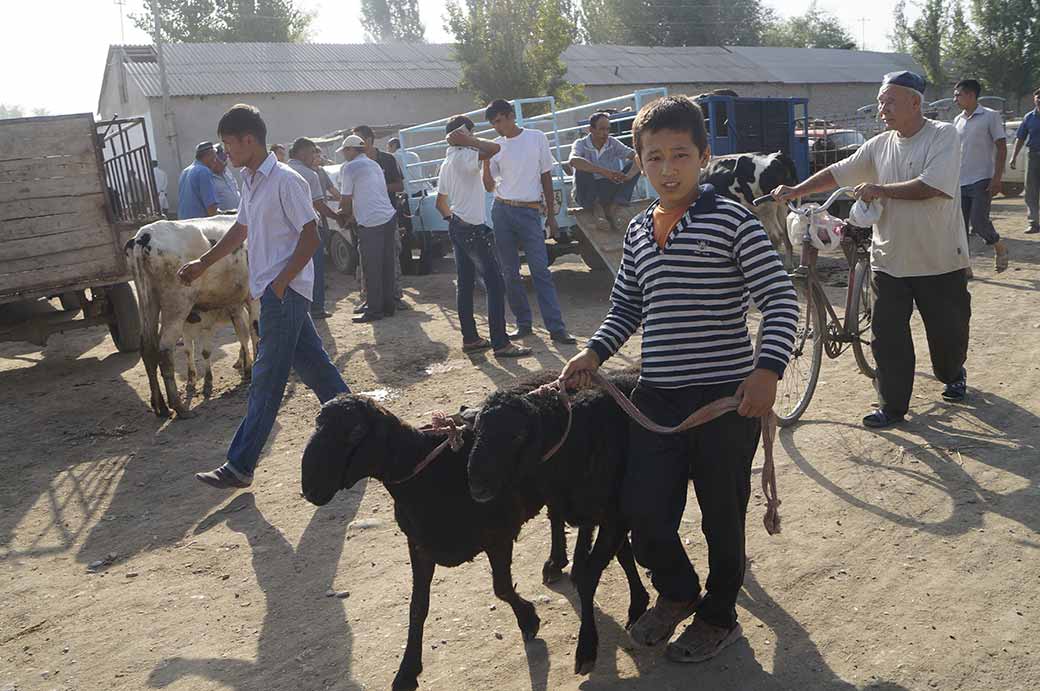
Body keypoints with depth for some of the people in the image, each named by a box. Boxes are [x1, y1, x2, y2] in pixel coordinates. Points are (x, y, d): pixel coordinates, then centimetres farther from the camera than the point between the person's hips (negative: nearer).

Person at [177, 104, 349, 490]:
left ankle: (240, 466, 1)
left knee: (266, 381, -4)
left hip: (284, 290, -9)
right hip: (270, 290, 9)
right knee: (312, 365, 14)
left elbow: (310, 236, -16)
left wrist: (281, 282, -18)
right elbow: (240, 231, 24)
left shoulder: (285, 181, -14)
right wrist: (203, 264, 22)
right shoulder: (249, 181, 14)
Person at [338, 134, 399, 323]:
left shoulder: (349, 168, -5)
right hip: (389, 217, 8)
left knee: (371, 269, -2)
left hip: (370, 223, -8)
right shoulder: (374, 164, 20)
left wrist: (345, 215, 15)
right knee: (386, 265, 12)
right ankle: (388, 305, 19)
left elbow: (346, 199, -3)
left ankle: (374, 310, 2)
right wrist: (349, 210, 26)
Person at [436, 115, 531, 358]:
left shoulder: (447, 163, 14)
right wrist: (467, 140, -19)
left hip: (457, 227, 10)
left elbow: (440, 202, 20)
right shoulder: (464, 156, -15)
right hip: (473, 229, -10)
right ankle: (500, 344, -7)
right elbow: (494, 148, -31)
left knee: (465, 284, 11)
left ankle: (470, 339, 17)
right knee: (496, 285, -7)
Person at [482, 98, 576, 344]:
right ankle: (523, 323, 16)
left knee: (541, 270, -7)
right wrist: (485, 162, -9)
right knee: (510, 272, 5)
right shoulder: (495, 146, 9)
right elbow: (490, 187, 8)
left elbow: (546, 177, 6)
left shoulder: (537, 138, 3)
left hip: (530, 211, -3)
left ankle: (556, 327, -7)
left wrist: (551, 216, 4)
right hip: (502, 211, 3)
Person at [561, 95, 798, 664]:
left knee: (722, 516, 11)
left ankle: (719, 615, 37)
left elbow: (780, 301, -11)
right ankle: (676, 591, 37)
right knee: (643, 511, 5)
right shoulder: (638, 231, 9)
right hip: (656, 397, 5)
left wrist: (768, 369, -24)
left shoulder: (730, 221, -9)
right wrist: (595, 353, 3)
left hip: (727, 396, -4)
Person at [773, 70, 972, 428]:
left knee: (949, 329, 12)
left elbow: (933, 186, -22)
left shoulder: (944, 136, -9)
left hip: (940, 260, -4)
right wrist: (794, 191, -2)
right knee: (887, 334, 2)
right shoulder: (879, 146, 6)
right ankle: (893, 406, 12)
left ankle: (952, 375, 44)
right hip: (889, 260, 4)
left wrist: (881, 189, -19)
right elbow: (837, 173, 7)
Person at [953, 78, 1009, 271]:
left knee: (978, 221, -14)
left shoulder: (990, 116, -3)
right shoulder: (957, 120, 13)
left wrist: (997, 179, -14)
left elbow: (1001, 149, -6)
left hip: (982, 181, -6)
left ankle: (999, 247, 15)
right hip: (960, 182, 6)